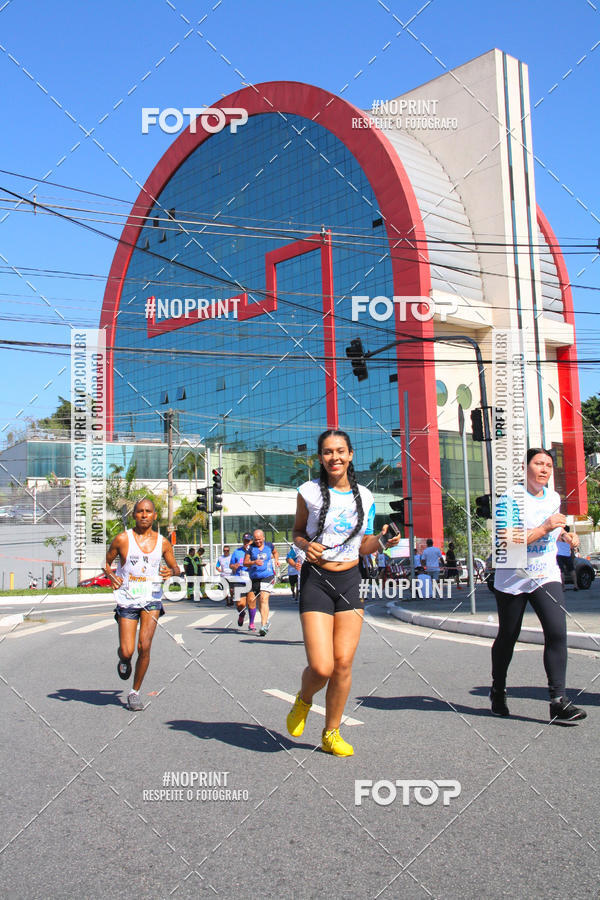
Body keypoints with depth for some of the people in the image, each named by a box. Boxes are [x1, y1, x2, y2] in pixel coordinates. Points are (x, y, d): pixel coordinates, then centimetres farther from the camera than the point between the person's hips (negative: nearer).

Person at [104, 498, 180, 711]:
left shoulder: (162, 542, 3)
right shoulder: (122, 539, -4)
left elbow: (175, 567, 13)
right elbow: (107, 562, 7)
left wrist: (171, 571, -10)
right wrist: (111, 575, -13)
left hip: (151, 599, 1)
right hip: (127, 600, -1)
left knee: (144, 647, -11)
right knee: (127, 651, -4)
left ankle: (135, 692, 9)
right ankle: (123, 660, 36)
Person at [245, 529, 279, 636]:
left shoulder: (269, 546, 6)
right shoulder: (250, 548, 1)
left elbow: (275, 552, 28)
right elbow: (245, 563, -2)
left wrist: (276, 560, 10)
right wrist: (254, 562, -19)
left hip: (268, 576, -2)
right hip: (255, 578, 2)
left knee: (264, 599, -16)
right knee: (259, 601, 12)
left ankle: (263, 626, -19)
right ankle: (266, 621, 35)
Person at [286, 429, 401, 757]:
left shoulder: (365, 497, 7)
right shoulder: (309, 492, -2)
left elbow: (362, 547, 14)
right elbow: (297, 533, 10)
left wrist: (381, 540, -7)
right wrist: (306, 546, -12)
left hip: (350, 581, 3)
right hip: (316, 581, -3)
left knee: (343, 663, 0)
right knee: (321, 668, -12)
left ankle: (331, 733, 20)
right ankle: (303, 700, 25)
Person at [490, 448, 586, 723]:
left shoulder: (553, 498, 7)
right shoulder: (510, 499, -13)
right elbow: (506, 543, -22)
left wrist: (564, 535, 6)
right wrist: (544, 528, -26)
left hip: (546, 576, 4)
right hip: (513, 579, -4)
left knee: (557, 631, -16)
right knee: (507, 637, 9)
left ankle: (558, 700, -13)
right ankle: (498, 692, 31)